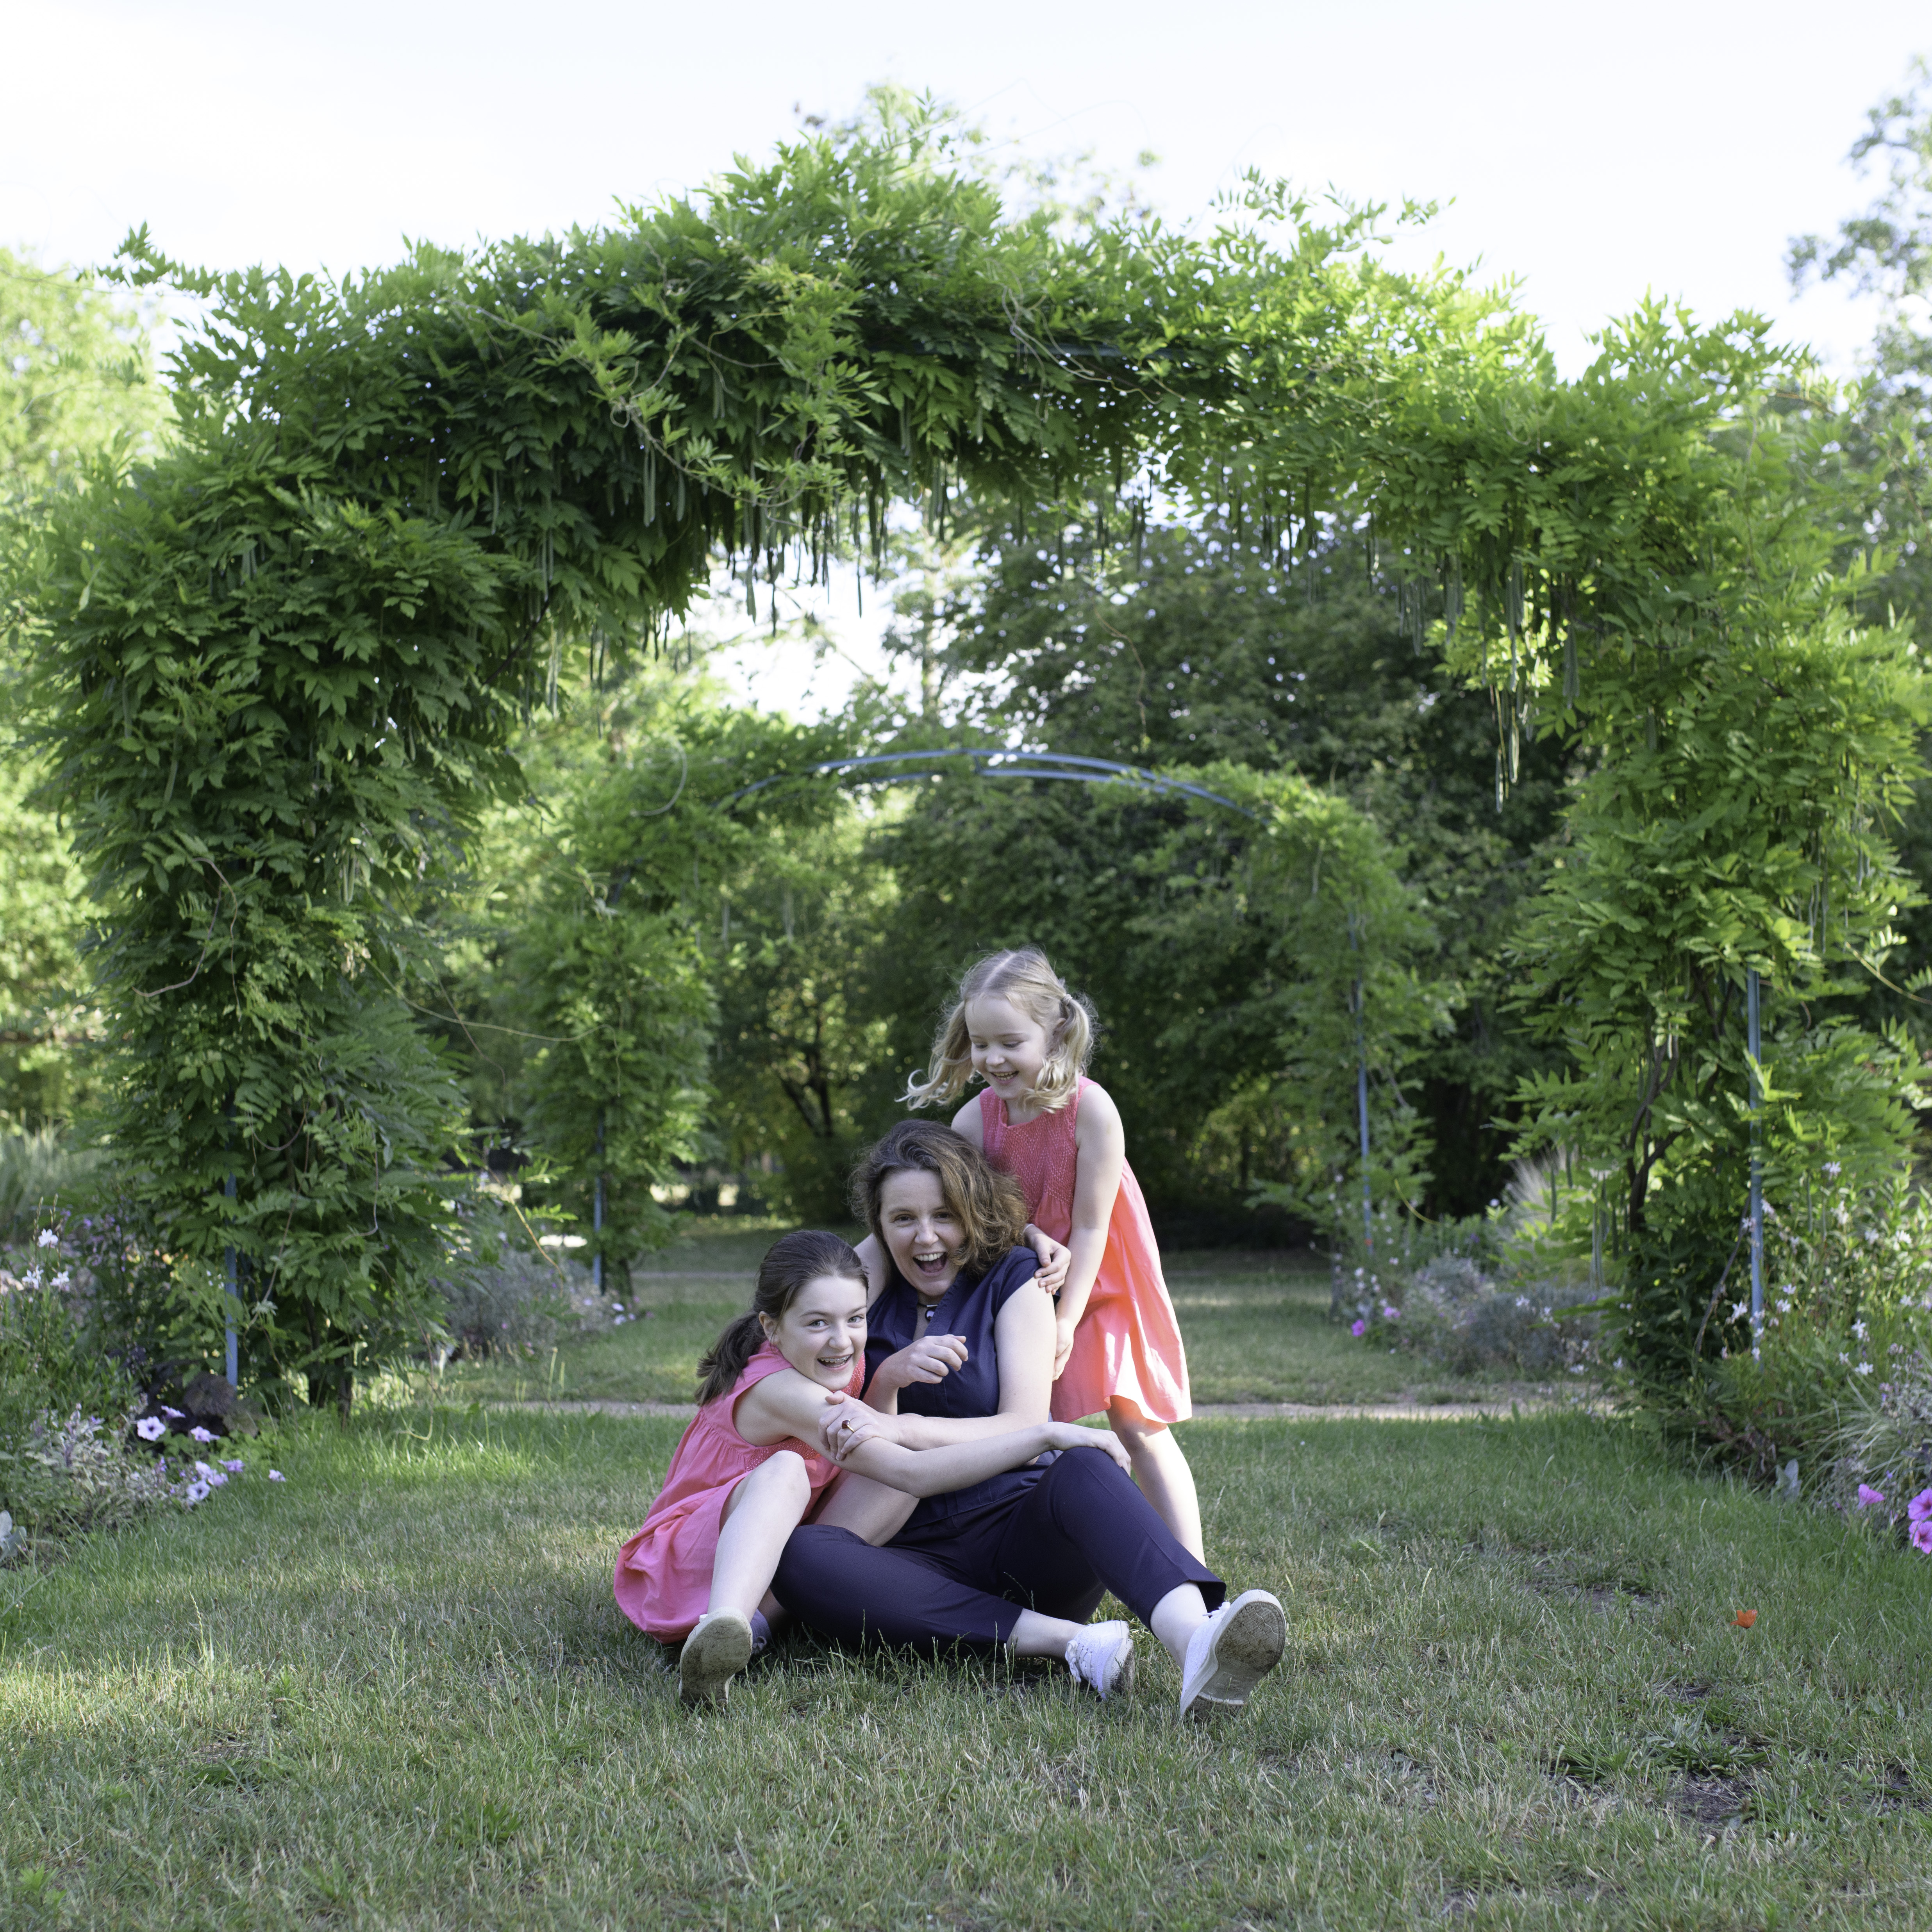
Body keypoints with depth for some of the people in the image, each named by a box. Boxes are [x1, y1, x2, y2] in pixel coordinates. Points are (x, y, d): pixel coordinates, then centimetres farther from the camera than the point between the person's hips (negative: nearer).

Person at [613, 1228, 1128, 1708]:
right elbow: (914, 1474, -33)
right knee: (784, 1471, -37)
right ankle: (719, 1632, -57)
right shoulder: (777, 1389, -26)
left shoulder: (841, 1366, -2)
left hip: (772, 1567, 8)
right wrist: (1047, 1434, -36)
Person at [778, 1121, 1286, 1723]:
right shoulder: (870, 1292, 14)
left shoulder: (1013, 1279, 7)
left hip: (1024, 1530, -2)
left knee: (1082, 1469, -36)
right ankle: (1068, 1642, -38)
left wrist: (898, 1428, -21)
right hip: (922, 1556, 2)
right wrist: (889, 1377, -9)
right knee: (797, 1557, -31)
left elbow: (1026, 1428, -5)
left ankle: (1197, 1648, -66)